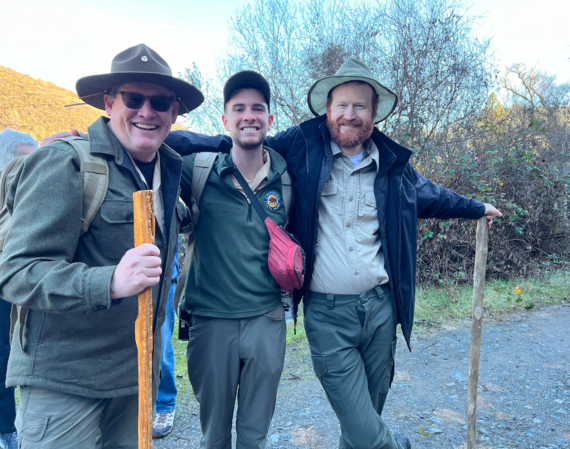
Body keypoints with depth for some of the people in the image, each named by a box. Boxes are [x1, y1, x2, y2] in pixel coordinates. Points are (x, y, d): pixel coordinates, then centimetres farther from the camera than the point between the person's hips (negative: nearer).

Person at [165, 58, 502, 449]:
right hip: (327, 313, -3)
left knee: (372, 407, 18)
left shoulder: (391, 162, 9)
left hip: (380, 306, 4)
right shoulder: (302, 147, -2)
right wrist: (165, 139, -9)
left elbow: (430, 195, 27)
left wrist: (477, 208, 38)